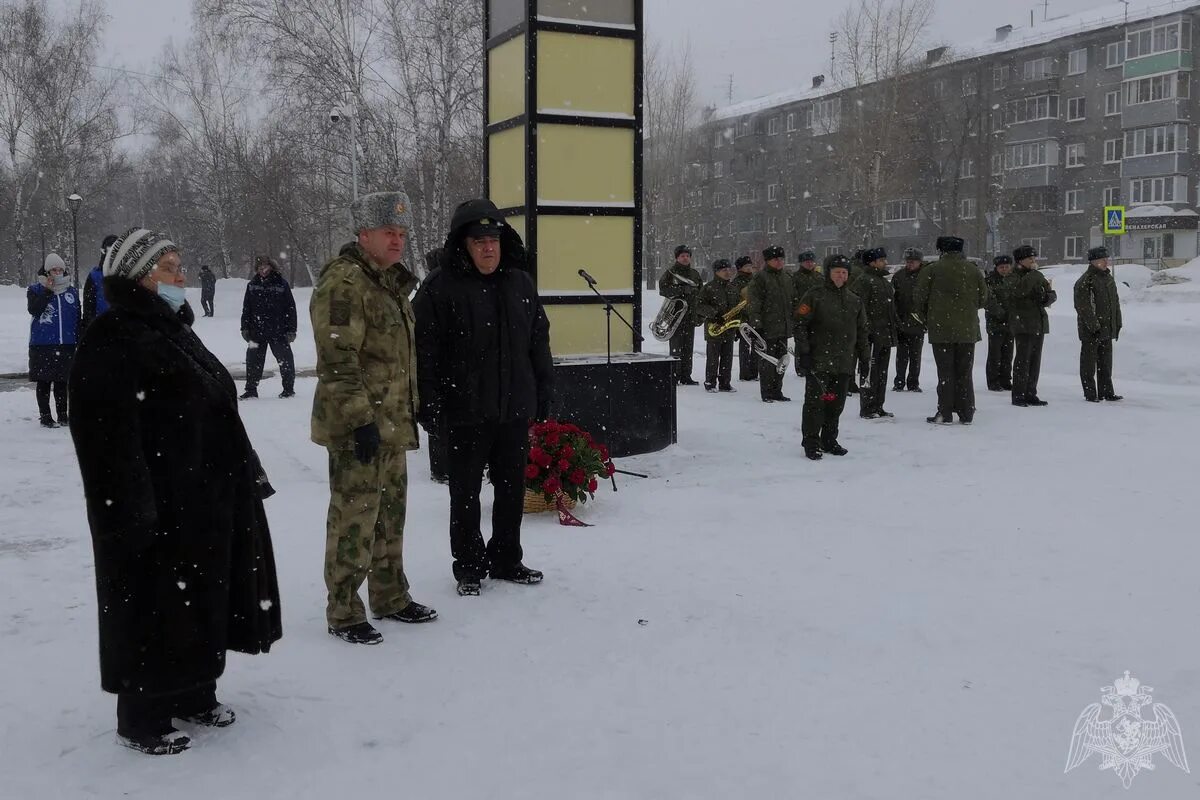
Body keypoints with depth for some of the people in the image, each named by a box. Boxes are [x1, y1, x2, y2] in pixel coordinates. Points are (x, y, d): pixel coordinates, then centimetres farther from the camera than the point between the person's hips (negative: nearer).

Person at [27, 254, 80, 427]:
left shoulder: (72, 291, 10)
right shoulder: (36, 290, 1)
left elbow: (78, 319, 12)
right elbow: (33, 309, -17)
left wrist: (79, 342, 8)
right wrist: (48, 290, -17)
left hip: (66, 345, 3)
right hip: (42, 345, -2)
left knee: (62, 381, 9)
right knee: (44, 382, 3)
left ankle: (63, 415, 17)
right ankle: (45, 416, 11)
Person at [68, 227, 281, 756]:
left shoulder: (173, 331, 17)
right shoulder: (112, 339, -14)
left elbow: (217, 411, 21)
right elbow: (108, 434, -22)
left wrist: (246, 480, 20)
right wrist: (132, 510, -25)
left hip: (206, 501, 9)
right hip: (156, 509, -9)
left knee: (201, 600, 17)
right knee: (153, 611, 2)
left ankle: (194, 695, 34)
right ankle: (140, 720, 17)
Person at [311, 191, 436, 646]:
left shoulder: (392, 282, 16)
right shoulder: (343, 282, -15)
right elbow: (339, 361, -22)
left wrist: (407, 413, 23)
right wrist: (360, 419, -24)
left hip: (392, 424, 10)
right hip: (359, 427, -10)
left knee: (391, 513, 18)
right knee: (355, 517, -3)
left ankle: (390, 597, 32)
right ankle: (343, 613, 8)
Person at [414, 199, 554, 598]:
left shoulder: (521, 283, 8)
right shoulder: (440, 288, -8)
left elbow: (539, 343, 15)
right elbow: (426, 351, -10)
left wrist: (543, 392, 13)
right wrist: (429, 403, -14)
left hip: (515, 409, 5)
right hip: (466, 412, -4)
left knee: (512, 488, 14)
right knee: (466, 492, 7)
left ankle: (506, 560, 29)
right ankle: (468, 566, 21)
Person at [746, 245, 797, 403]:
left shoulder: (787, 278, 15)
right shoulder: (760, 278, -7)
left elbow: (793, 301, 24)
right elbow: (754, 303, -12)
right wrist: (756, 324, -17)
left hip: (784, 329, 7)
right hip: (767, 329, -7)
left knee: (781, 360, 11)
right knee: (767, 360, -4)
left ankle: (777, 391, 20)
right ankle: (766, 394, 3)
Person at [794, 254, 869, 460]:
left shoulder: (854, 300, 14)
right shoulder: (814, 296, -3)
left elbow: (861, 331, 19)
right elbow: (801, 325, -8)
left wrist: (864, 358, 15)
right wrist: (803, 354, -14)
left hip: (844, 364, 5)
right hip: (818, 362, -5)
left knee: (836, 404, 9)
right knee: (815, 402, -5)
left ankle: (829, 441, 21)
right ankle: (811, 443, 2)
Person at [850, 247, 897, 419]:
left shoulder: (885, 281, 20)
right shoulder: (863, 281, -11)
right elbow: (859, 308, -18)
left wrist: (893, 329, 23)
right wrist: (866, 330, -23)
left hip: (885, 334, 10)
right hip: (872, 335, -10)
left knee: (882, 372, 13)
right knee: (869, 372, -6)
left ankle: (878, 407, 21)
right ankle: (867, 409, -1)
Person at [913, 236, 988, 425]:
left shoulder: (932, 269, -5)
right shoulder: (974, 270, 5)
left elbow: (919, 298, -3)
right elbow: (983, 298, 10)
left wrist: (925, 319, 13)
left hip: (941, 329, -3)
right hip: (967, 329, 3)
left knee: (945, 372, 2)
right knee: (964, 372, 10)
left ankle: (945, 414, 1)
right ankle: (966, 414, 12)